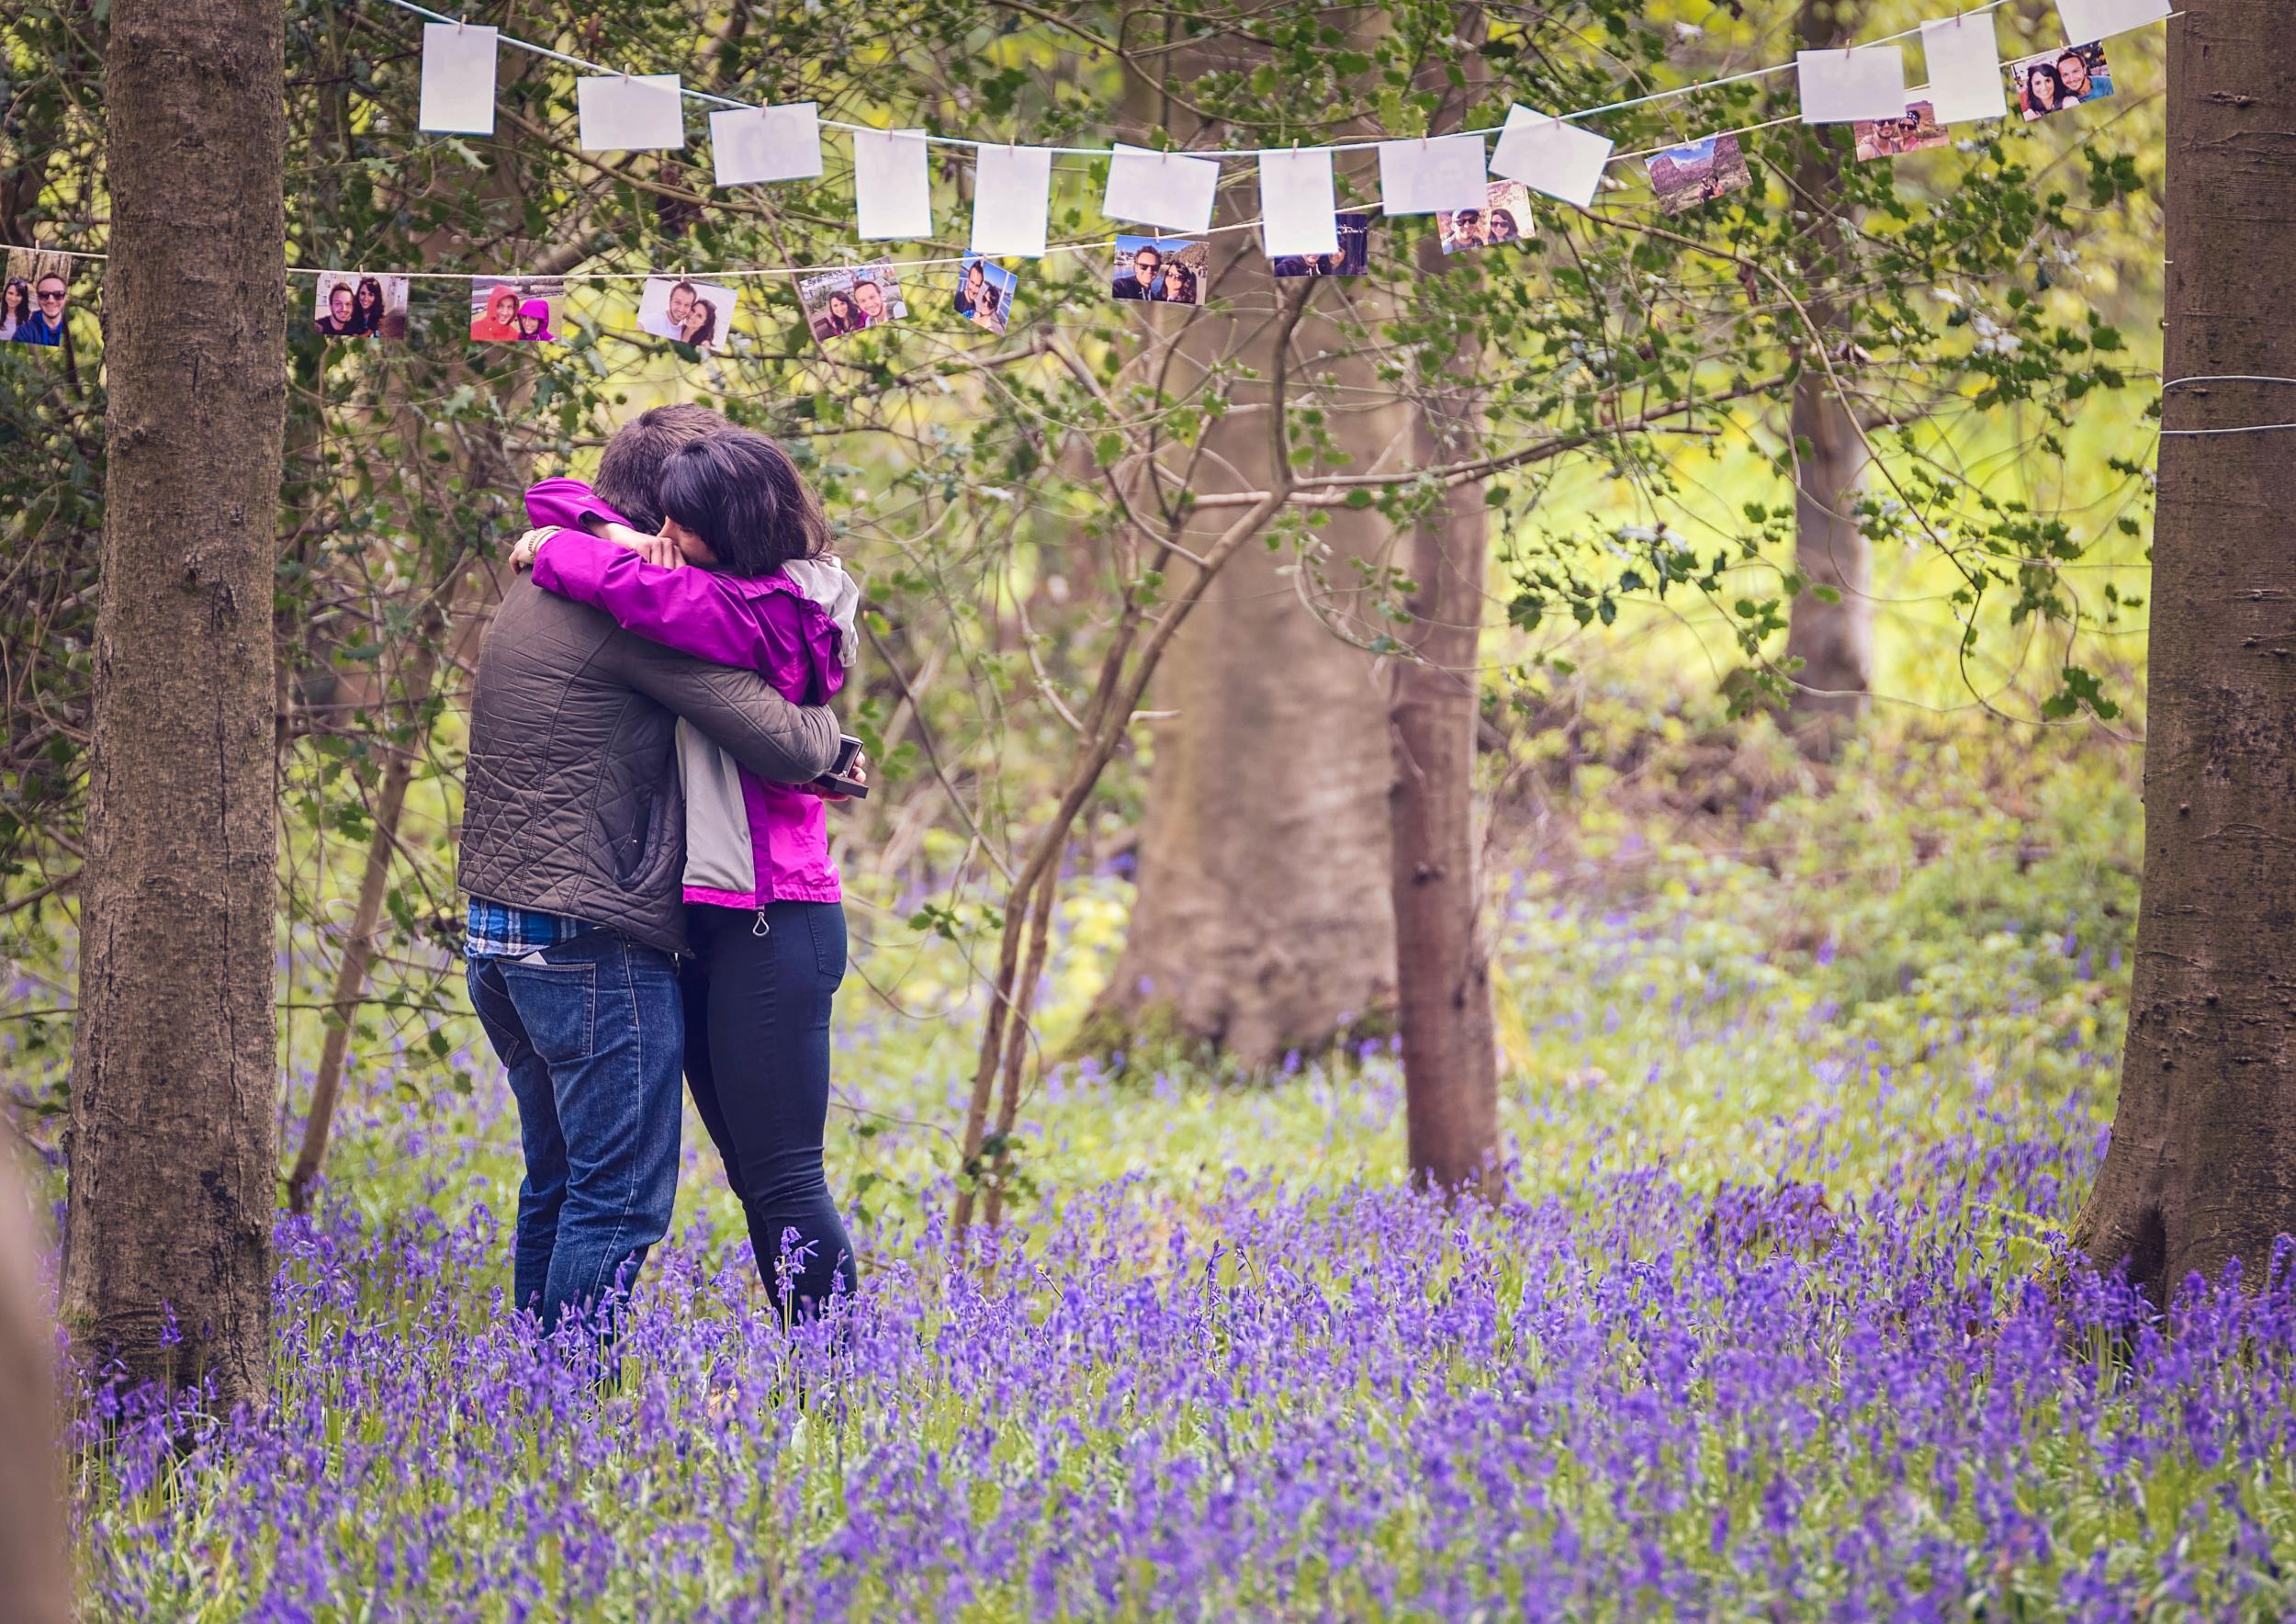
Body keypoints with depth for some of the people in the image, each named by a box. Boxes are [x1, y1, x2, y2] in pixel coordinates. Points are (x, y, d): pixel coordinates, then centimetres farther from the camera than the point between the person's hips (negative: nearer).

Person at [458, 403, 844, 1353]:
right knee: (621, 1199, -5)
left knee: (559, 1182, 17)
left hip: (498, 932, 10)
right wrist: (824, 722, 5)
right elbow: (788, 747, -17)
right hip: (595, 944, -10)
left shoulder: (539, 591, 16)